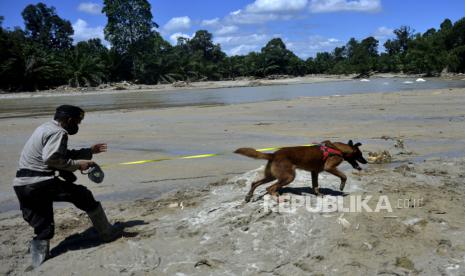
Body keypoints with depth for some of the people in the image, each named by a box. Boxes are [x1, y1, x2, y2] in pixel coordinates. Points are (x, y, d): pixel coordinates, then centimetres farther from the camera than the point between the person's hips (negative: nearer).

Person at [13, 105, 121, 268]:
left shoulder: (46, 129, 23)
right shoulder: (58, 132, -8)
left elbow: (63, 154, 29)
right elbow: (51, 158, -22)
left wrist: (90, 151, 30)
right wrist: (77, 164, -13)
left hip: (22, 186, 9)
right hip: (41, 183, -9)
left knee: (43, 229, 14)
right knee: (84, 196, 4)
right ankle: (107, 233, 13)